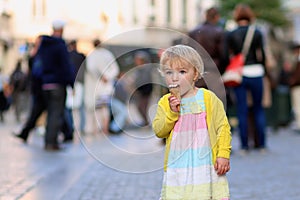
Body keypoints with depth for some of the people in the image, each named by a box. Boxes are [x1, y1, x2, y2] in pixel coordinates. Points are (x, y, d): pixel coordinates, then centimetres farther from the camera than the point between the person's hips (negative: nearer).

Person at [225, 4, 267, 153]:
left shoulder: (231, 35, -1)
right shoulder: (257, 33, -2)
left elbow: (228, 56, -2)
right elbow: (261, 55, -3)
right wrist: (263, 70, 11)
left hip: (239, 74, 0)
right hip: (255, 73, 0)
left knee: (242, 110, 4)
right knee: (258, 109, 11)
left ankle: (244, 146, 4)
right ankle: (261, 144, 11)